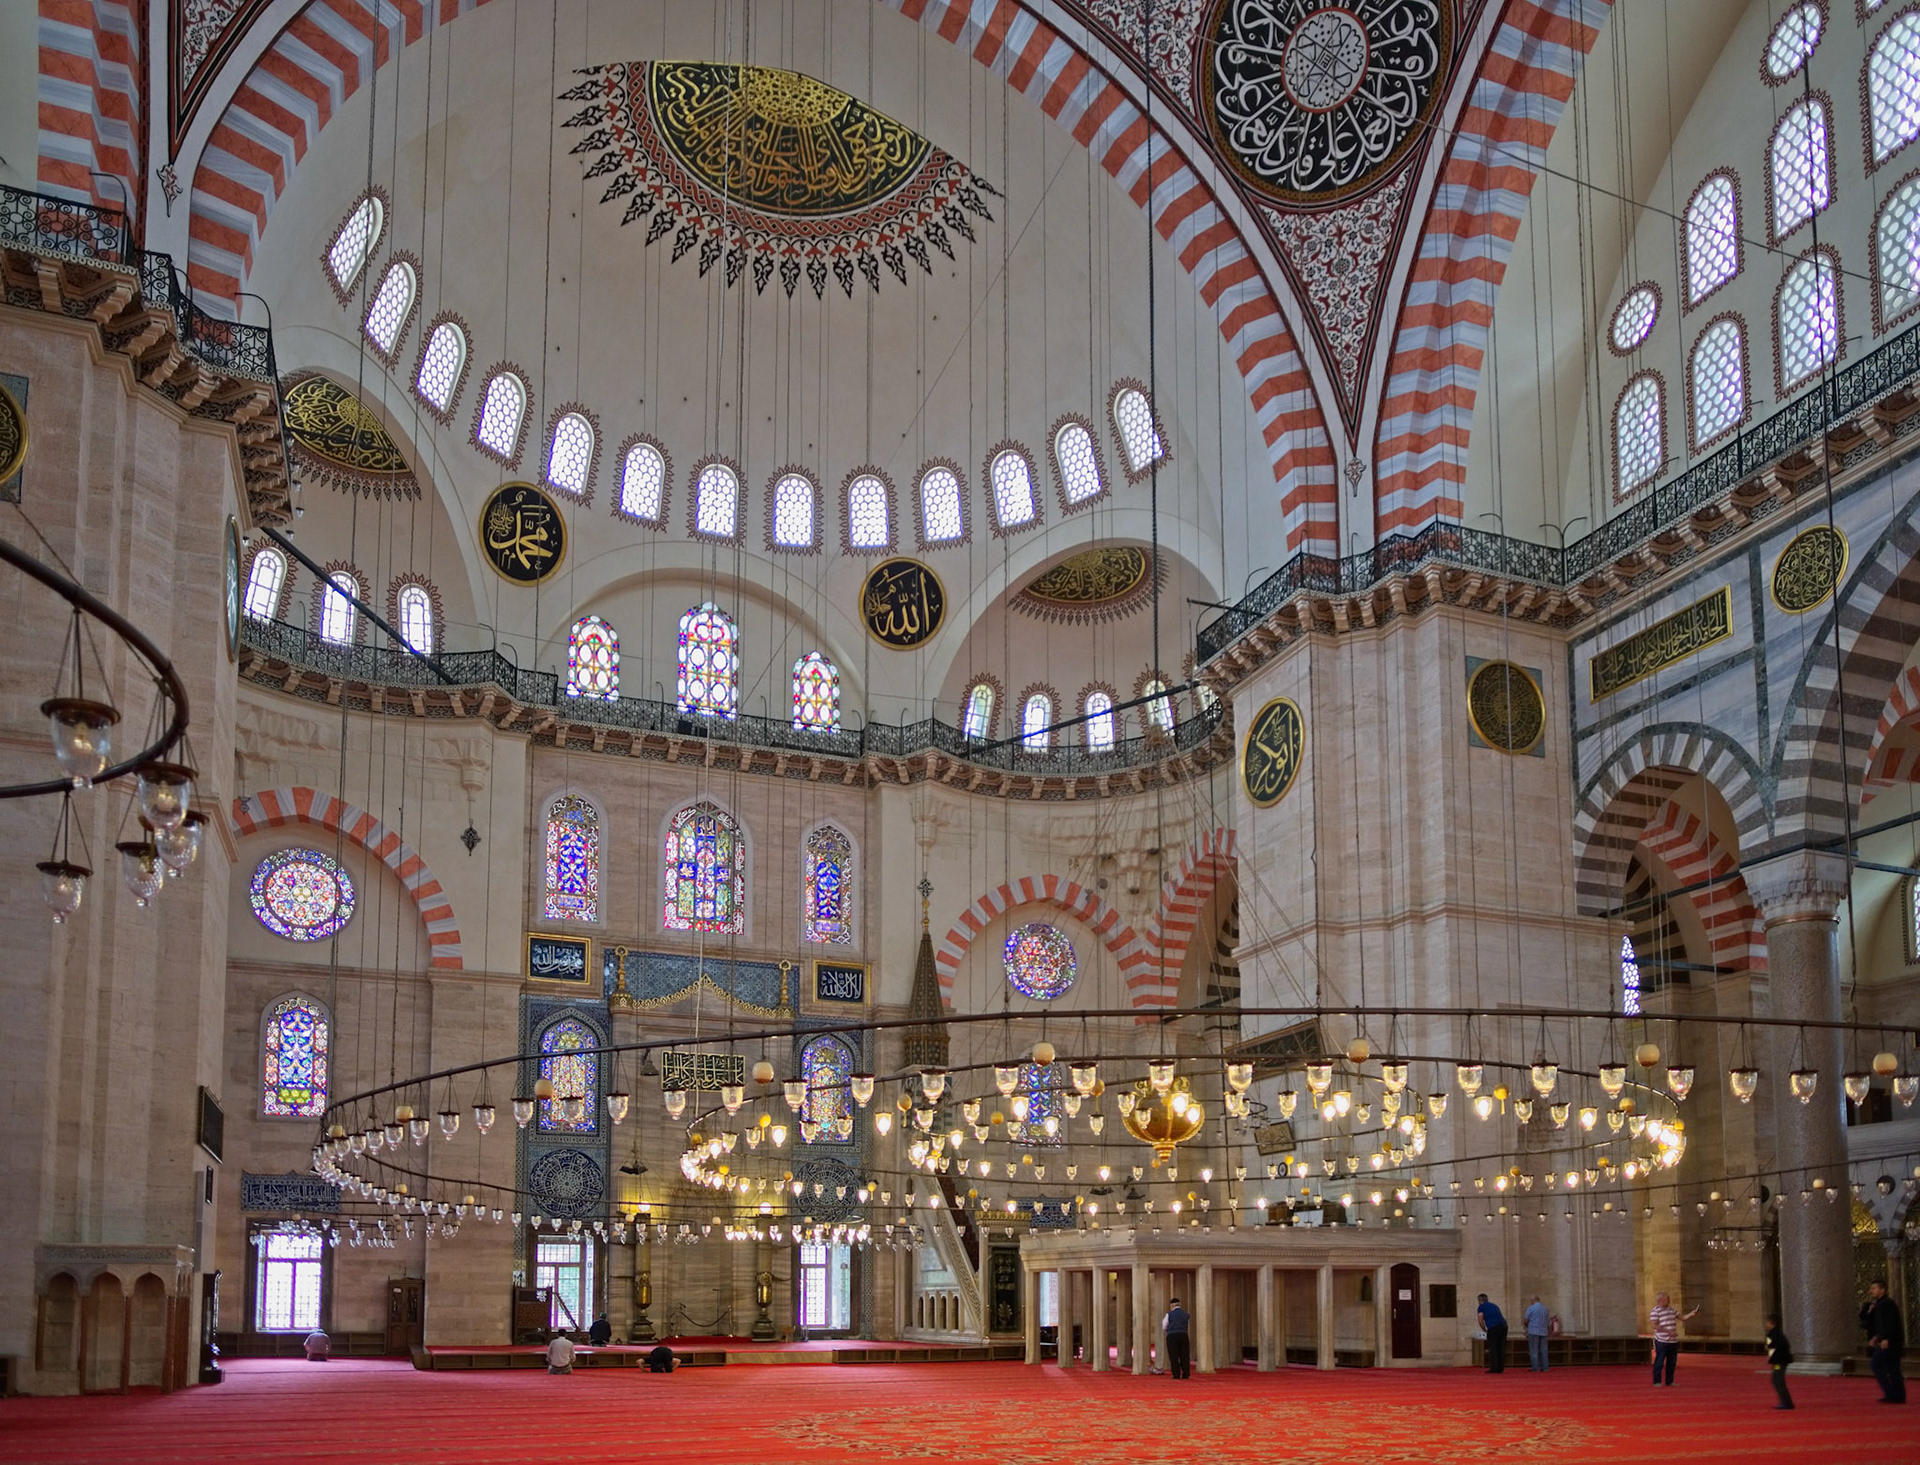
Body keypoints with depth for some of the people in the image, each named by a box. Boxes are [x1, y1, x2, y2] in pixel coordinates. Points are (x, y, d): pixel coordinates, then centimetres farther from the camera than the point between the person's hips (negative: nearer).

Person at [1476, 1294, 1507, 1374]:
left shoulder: (1481, 1307, 10)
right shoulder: (1494, 1305, 28)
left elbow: (1481, 1320, 2)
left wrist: (1485, 1330, 17)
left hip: (1493, 1328, -6)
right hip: (1504, 1325, 6)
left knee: (1493, 1348, -1)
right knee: (1501, 1348, 10)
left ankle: (1494, 1368, -5)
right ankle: (1501, 1368, 9)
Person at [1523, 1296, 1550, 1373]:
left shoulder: (1531, 1308, -9)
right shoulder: (1545, 1309, 9)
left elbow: (1525, 1320, -7)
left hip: (1533, 1332, -5)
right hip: (1543, 1332, 5)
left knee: (1533, 1351, -1)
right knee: (1543, 1350, 9)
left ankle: (1535, 1368, -4)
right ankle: (1545, 1367, 8)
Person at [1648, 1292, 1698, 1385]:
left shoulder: (1671, 1310, 14)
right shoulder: (1655, 1311, -9)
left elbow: (1682, 1317, 17)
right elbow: (1655, 1325, -16)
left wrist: (1691, 1314, -1)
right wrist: (1668, 1331, -23)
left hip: (1673, 1341, 7)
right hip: (1662, 1341, -7)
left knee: (1672, 1362, 10)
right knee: (1659, 1362, -3)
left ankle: (1669, 1381, 20)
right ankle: (1657, 1381, 4)